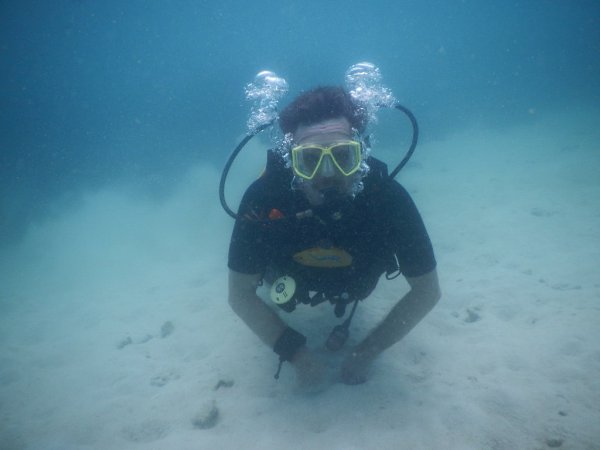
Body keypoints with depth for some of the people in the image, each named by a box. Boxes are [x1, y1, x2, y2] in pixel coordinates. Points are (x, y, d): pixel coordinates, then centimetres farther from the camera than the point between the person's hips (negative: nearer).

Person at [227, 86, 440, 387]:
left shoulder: (388, 198, -40)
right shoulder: (263, 199, -40)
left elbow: (427, 291, -25)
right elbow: (240, 294, -25)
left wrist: (367, 352, -22)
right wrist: (295, 352, -25)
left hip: (352, 285, 0)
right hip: (290, 281, 0)